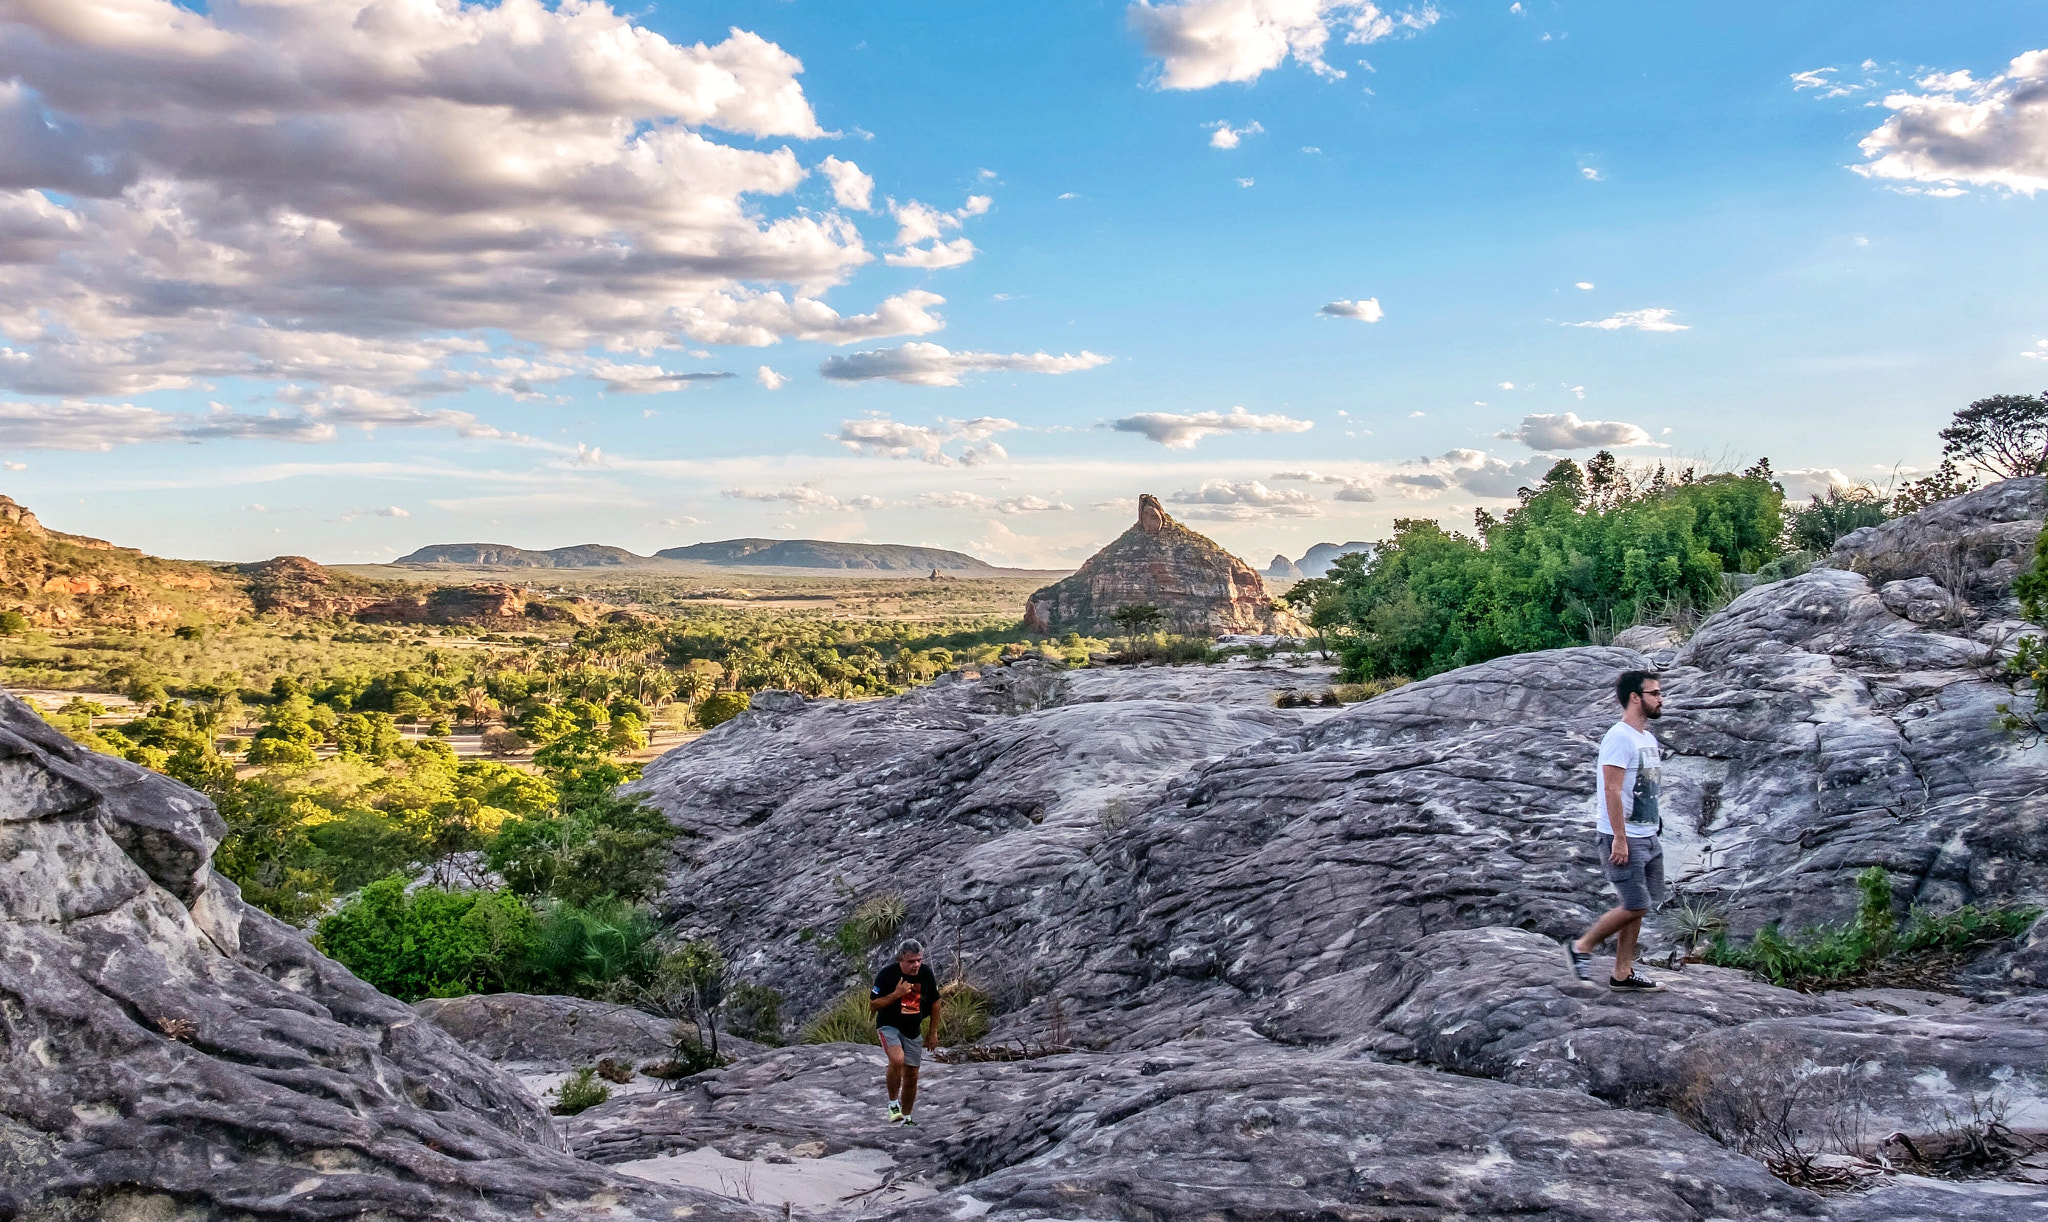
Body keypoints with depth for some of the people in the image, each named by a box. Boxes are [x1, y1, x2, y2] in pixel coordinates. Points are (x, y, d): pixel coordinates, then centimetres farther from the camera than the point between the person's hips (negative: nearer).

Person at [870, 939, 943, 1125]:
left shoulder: (926, 974, -7)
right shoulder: (886, 974, -18)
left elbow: (934, 1003, 7)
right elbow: (872, 1005, -14)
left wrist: (934, 1032, 8)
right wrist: (896, 994, -26)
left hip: (913, 1031, 4)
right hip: (888, 1026, -4)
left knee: (911, 1075, 7)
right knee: (897, 1059, -30)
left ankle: (906, 1118, 25)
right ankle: (893, 1104, -11)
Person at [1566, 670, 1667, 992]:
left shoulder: (1649, 738, 15)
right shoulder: (1619, 738, -15)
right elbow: (1612, 790, -20)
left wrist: (1654, 826, 19)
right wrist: (1619, 838, -23)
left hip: (1648, 836, 9)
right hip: (1623, 838, -9)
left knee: (1637, 907, 9)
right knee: (1635, 906, -10)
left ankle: (1623, 974, 15)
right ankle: (1582, 947, 6)